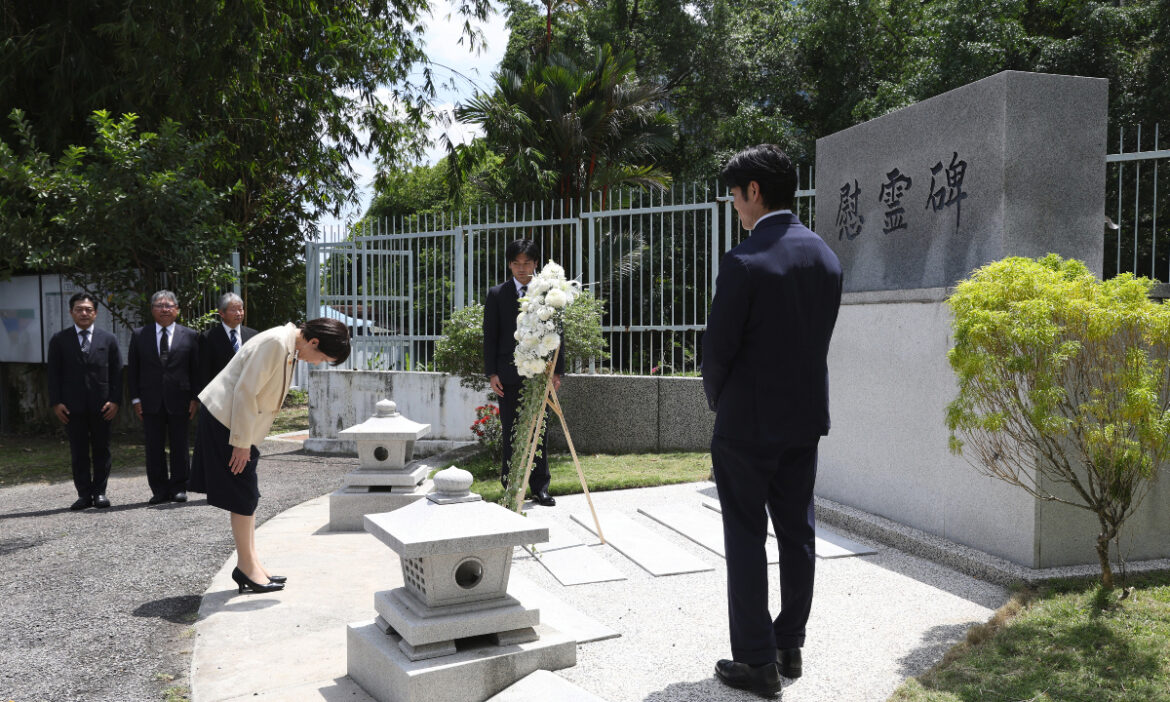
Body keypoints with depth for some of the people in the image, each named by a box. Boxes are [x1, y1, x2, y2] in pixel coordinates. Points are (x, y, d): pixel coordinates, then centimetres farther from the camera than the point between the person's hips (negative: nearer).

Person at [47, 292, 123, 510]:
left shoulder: (108, 339, 7)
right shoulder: (59, 340, 7)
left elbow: (117, 372, 5)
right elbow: (53, 373, 5)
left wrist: (115, 400, -4)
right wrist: (56, 402, -4)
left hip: (102, 406, 0)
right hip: (73, 406, 0)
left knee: (102, 450, 5)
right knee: (78, 452, 3)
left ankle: (99, 492, 13)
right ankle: (84, 494, 9)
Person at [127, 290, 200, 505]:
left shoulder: (189, 336, 5)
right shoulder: (139, 335, 8)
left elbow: (196, 370, 4)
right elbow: (132, 369, 7)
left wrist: (195, 398, -3)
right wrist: (136, 398, 0)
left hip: (179, 399, -1)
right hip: (151, 401, 1)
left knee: (180, 446, 5)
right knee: (154, 448, 5)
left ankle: (178, 487, 15)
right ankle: (159, 489, 13)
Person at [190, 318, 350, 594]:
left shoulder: (288, 348, 8)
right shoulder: (275, 343, -22)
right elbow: (245, 392, -24)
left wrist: (246, 441, 14)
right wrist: (241, 443, -20)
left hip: (238, 422, 10)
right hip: (225, 420, -10)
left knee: (248, 497, 11)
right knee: (243, 496, -4)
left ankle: (250, 563, 17)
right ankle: (246, 566, 5)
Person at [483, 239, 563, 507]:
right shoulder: (497, 294, 5)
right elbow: (490, 336, 4)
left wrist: (557, 371, 2)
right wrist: (492, 373, -4)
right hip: (509, 374, 0)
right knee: (511, 433, 4)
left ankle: (540, 487, 14)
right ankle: (511, 487, 13)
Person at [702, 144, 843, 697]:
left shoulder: (744, 262, -19)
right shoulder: (826, 257, 3)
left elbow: (718, 347, -14)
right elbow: (821, 337, 8)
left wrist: (716, 399, 5)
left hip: (748, 422, -7)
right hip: (807, 418, 7)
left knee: (746, 538, 4)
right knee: (797, 533, 14)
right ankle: (790, 647, 27)